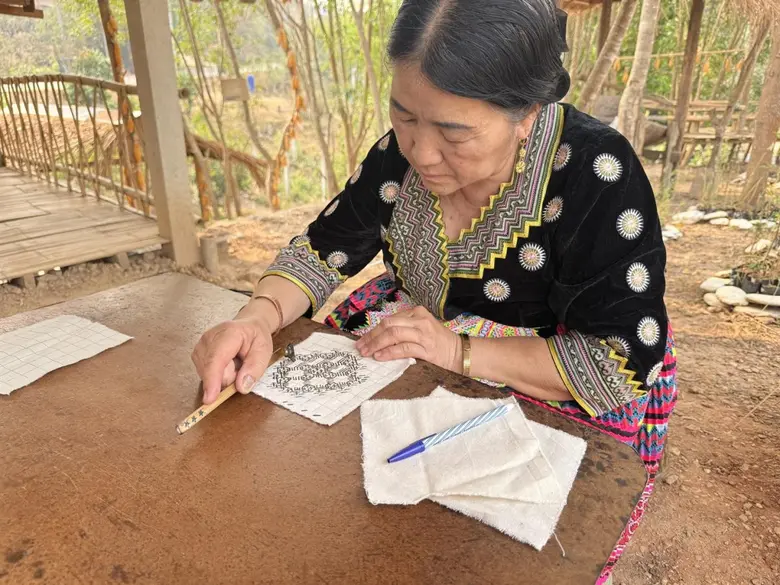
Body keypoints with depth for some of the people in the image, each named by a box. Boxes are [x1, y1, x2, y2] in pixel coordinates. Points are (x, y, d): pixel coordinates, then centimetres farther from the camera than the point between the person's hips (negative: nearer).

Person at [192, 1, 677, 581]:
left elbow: (626, 364, -23)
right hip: (406, 374, 4)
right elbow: (320, 252, -2)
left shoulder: (594, 173, -24)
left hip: (552, 397, -3)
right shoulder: (402, 153, -10)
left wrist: (459, 349, -30)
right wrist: (261, 314, -22)